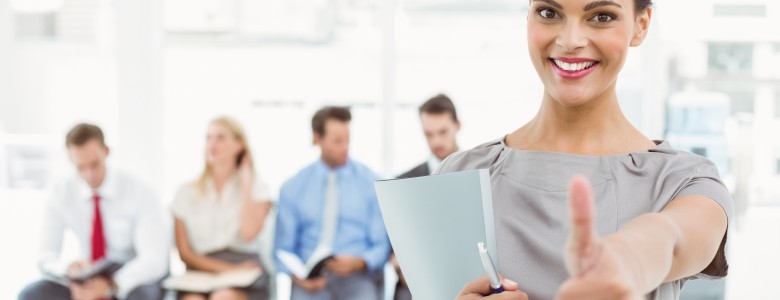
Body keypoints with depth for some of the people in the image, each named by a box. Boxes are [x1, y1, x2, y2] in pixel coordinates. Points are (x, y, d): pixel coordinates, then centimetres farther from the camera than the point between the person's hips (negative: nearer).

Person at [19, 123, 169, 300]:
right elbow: (46, 258, -7)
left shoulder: (139, 193, -17)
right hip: (91, 280, 4)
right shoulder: (61, 194, -6)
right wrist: (70, 269, -31)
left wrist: (110, 286, -40)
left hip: (134, 279, -4)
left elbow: (155, 260, -24)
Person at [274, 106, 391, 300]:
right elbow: (284, 249, 11)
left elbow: (382, 245, 4)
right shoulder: (292, 188, 11)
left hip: (358, 276, -1)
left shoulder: (371, 183, 6)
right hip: (311, 279, 1)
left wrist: (359, 262, -17)